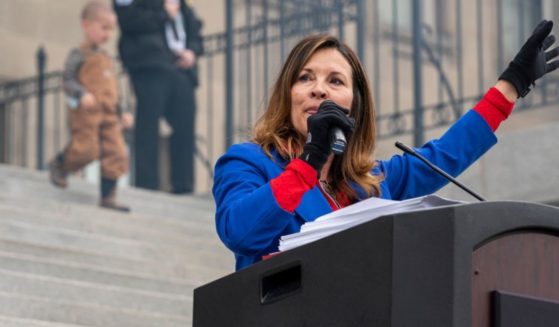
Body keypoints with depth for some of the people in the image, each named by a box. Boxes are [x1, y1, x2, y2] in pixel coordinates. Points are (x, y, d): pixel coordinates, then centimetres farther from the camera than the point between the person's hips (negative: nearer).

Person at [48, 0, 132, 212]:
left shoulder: (106, 58, 19)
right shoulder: (79, 55, -4)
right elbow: (68, 81, -12)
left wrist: (121, 112, 22)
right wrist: (82, 94, -30)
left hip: (109, 114, 7)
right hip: (86, 113, -7)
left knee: (116, 153, -1)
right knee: (86, 149, -12)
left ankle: (108, 197, 5)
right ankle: (59, 164, 20)